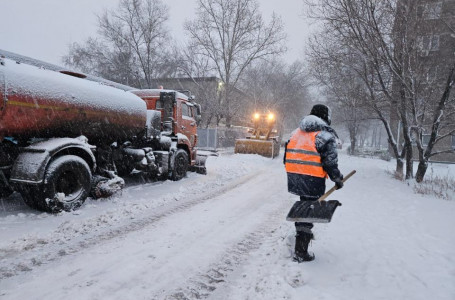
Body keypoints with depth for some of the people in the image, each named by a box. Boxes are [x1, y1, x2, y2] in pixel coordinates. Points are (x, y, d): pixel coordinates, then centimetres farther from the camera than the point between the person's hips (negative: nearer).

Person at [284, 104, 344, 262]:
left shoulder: (297, 131, 14)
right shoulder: (325, 135, -7)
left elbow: (288, 154, 15)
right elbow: (330, 162, -10)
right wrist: (338, 179, 5)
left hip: (294, 176, 6)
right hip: (313, 180, -6)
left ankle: (303, 233, 38)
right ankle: (300, 252, 9)